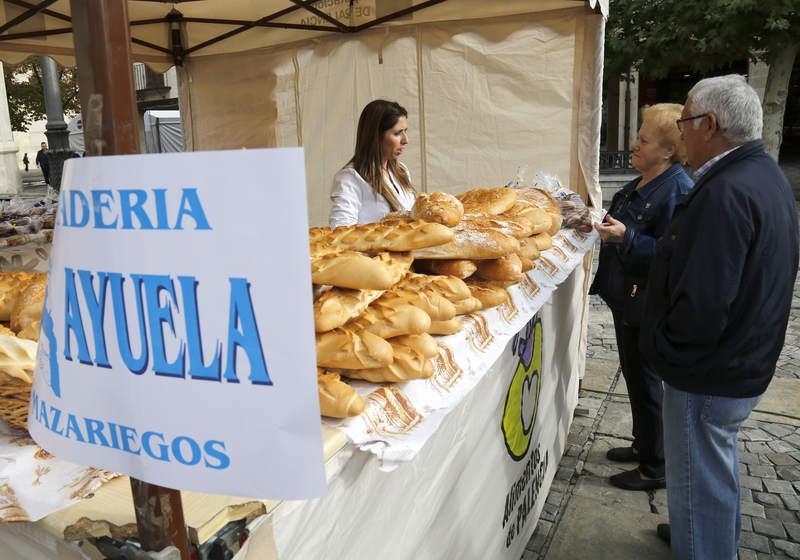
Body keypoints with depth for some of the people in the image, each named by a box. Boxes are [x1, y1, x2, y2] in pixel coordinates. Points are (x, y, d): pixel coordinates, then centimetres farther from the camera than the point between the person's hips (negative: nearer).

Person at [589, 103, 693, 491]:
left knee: (644, 379, 3)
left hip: (648, 302, -9)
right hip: (626, 297, 9)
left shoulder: (678, 190, -20)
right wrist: (602, 224, 12)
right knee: (633, 373, 20)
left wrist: (625, 236, -32)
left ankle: (655, 468, 21)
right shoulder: (640, 185, 9)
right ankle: (643, 445, 39)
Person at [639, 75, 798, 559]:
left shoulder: (726, 193, -29)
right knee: (719, 465, 29)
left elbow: (702, 307, -32)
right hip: (747, 363, 11)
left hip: (708, 378, -11)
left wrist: (661, 345, -14)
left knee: (698, 484, 7)